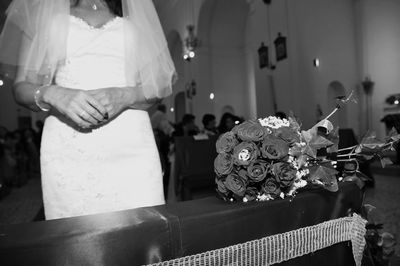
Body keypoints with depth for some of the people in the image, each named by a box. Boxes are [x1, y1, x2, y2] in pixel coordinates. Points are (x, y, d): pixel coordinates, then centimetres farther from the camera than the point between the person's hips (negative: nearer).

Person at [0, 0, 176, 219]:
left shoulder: (135, 18, 16)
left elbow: (158, 87, 9)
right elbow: (22, 87, 10)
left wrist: (125, 96, -11)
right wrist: (51, 94, -12)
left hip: (133, 151, 1)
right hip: (67, 154, 0)